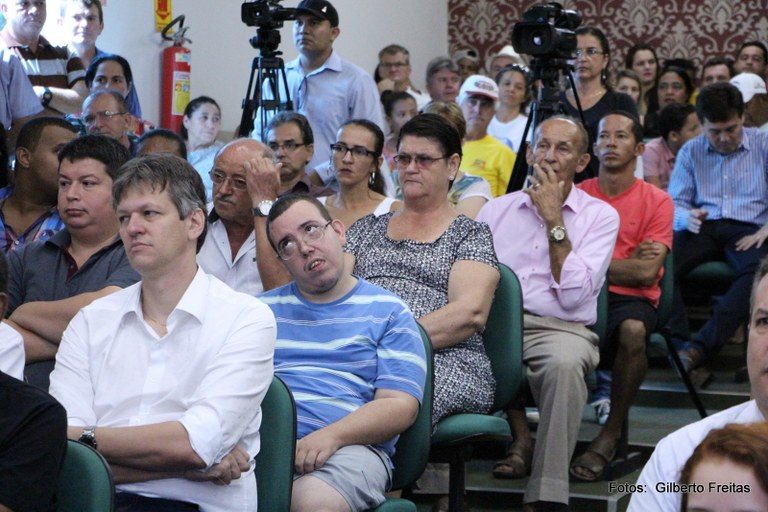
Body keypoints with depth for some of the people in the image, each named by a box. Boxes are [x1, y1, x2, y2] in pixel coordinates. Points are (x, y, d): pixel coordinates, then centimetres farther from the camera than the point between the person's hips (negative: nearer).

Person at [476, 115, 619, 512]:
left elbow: (573, 297, -6)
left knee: (564, 362, -37)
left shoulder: (600, 216, 6)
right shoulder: (497, 209, 17)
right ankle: (518, 434, -9)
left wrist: (554, 220, -6)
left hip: (560, 328, -2)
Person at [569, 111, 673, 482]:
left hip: (630, 299, -2)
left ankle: (611, 434, -17)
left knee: (633, 330, -38)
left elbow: (646, 272, -7)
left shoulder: (657, 201, 4)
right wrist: (626, 261, -4)